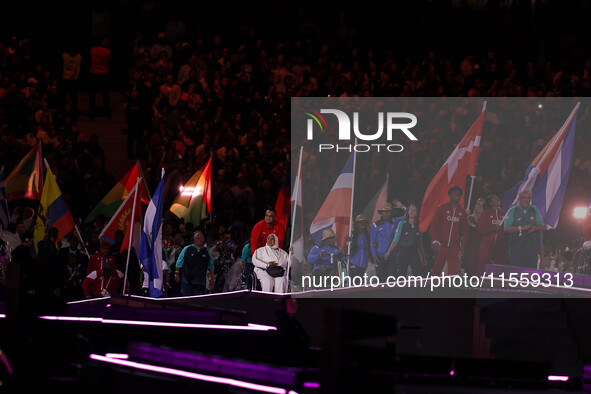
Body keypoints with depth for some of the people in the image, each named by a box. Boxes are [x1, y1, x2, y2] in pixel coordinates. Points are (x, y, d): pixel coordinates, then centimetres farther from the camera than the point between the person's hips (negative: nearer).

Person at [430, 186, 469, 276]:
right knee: (437, 270, 2)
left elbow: (465, 230, 16)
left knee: (453, 272, -7)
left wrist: (462, 245, 6)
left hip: (454, 248, 2)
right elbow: (434, 225, 0)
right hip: (441, 246, -2)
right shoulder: (442, 209, 4)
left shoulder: (462, 212, 13)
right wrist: (436, 241, -9)